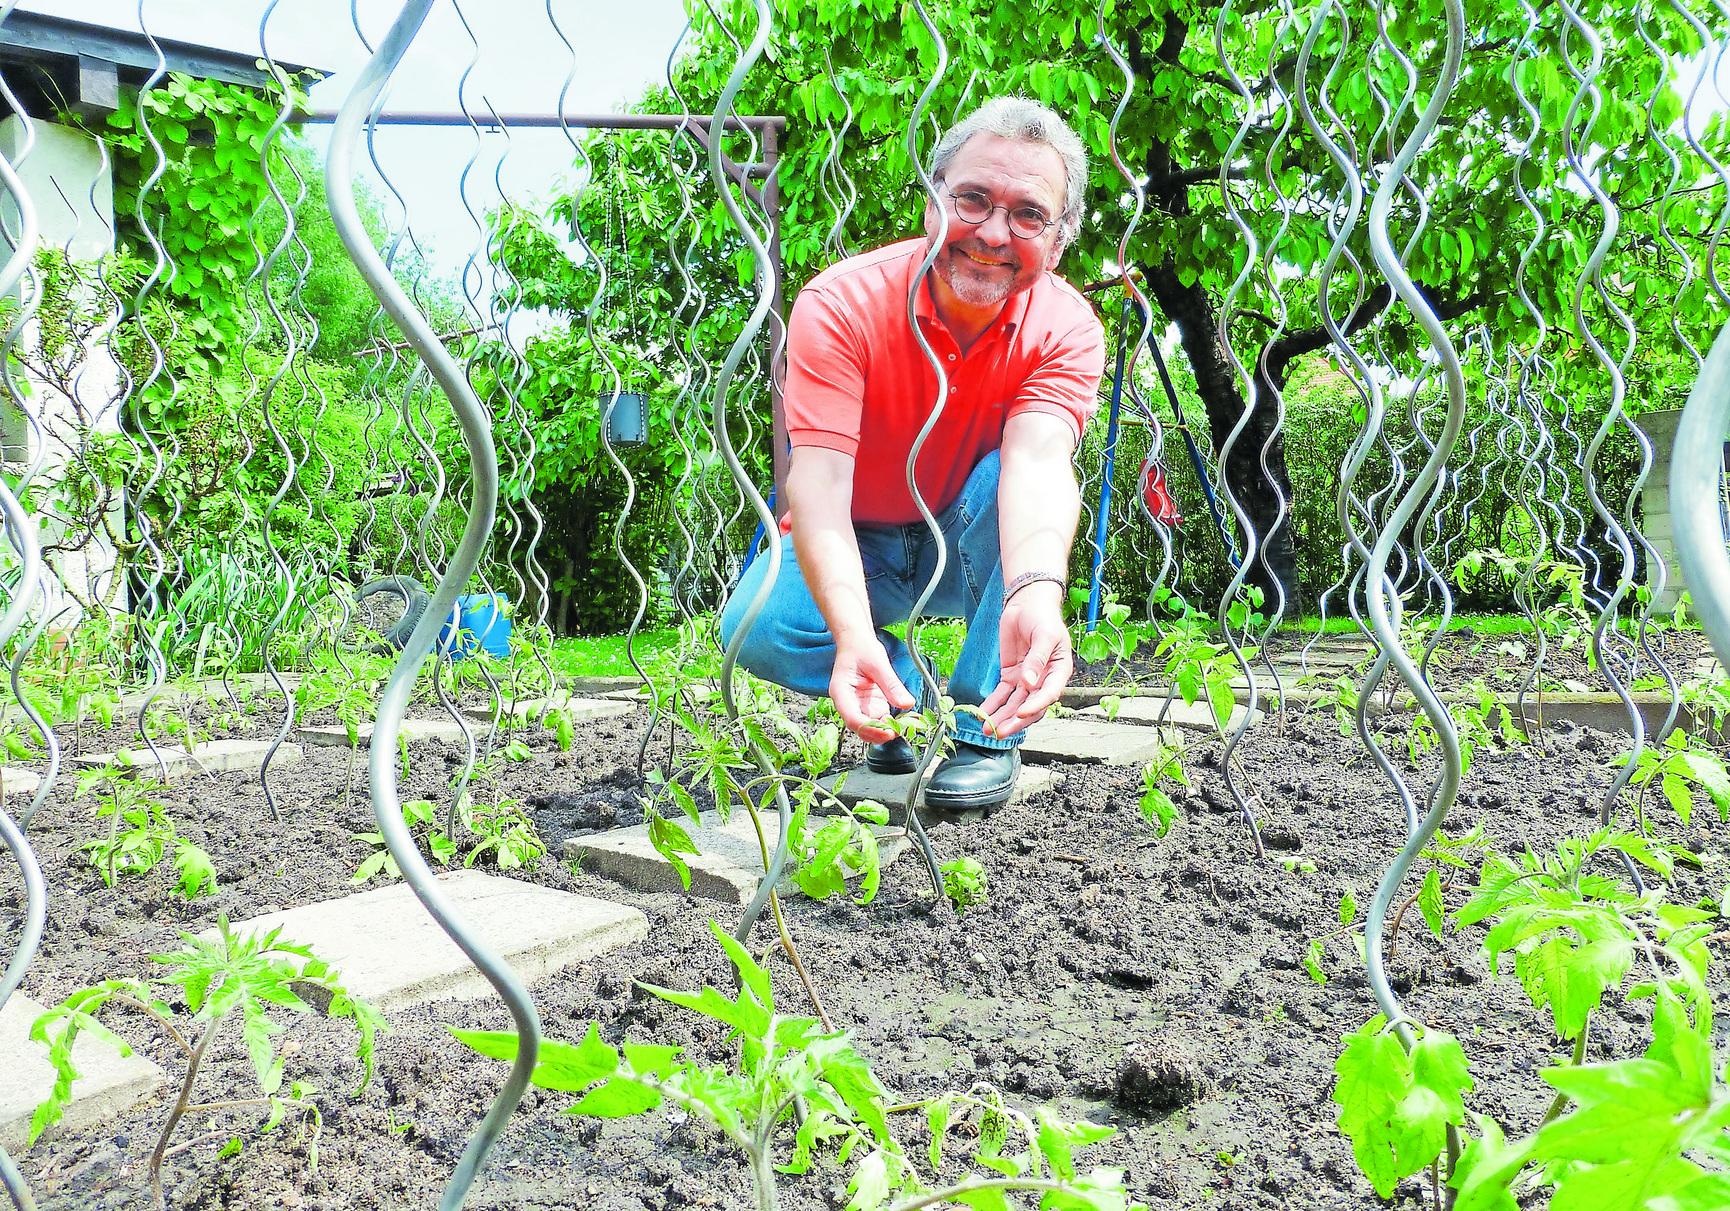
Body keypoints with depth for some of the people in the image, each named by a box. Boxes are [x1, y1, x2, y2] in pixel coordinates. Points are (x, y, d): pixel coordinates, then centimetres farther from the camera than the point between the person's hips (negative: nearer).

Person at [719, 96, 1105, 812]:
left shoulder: (1065, 329, -19)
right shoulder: (841, 304, -24)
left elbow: (1037, 462, -38)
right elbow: (817, 482, -35)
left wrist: (1035, 595, -60)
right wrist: (853, 632, -53)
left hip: (971, 550, 1)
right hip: (856, 547, 0)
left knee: (1003, 474, -32)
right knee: (755, 630, -29)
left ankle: (983, 728, -19)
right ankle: (910, 694, -1)